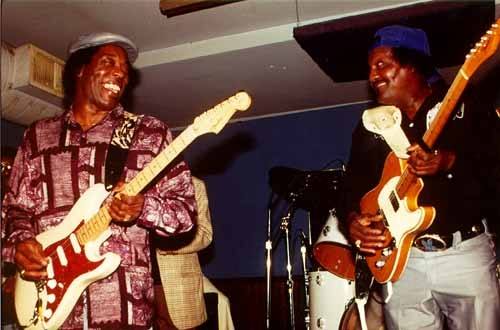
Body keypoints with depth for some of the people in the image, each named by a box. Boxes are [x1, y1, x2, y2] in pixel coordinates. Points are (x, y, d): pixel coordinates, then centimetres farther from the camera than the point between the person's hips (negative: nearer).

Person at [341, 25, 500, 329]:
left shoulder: (464, 105, 2)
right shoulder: (369, 126, 12)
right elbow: (354, 186, 11)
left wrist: (450, 162, -24)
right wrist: (353, 220, -9)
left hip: (465, 251, -2)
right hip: (402, 259, 3)